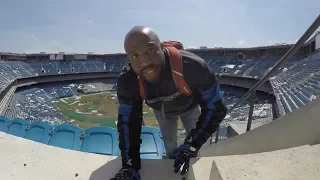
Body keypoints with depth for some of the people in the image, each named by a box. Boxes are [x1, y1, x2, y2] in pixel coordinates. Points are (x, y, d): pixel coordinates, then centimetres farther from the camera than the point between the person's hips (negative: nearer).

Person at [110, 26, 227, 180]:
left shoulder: (192, 66, -48)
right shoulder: (128, 83, -38)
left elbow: (215, 108, -34)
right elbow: (127, 122, -24)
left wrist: (191, 145, -35)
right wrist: (130, 165, -31)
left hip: (190, 106, -1)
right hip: (162, 110, 1)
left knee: (193, 147, 17)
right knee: (169, 143, 20)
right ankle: (172, 164, 52)